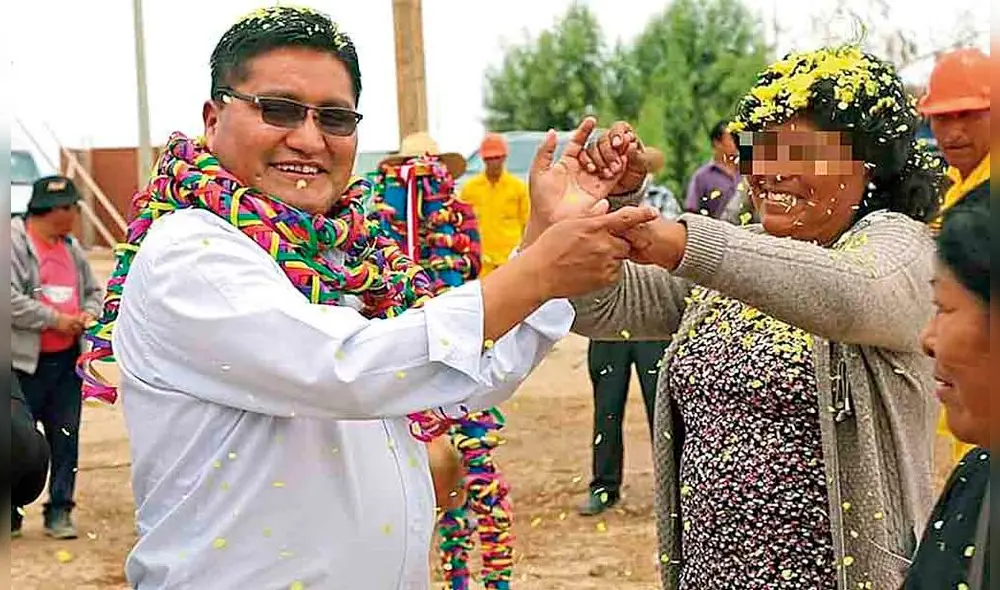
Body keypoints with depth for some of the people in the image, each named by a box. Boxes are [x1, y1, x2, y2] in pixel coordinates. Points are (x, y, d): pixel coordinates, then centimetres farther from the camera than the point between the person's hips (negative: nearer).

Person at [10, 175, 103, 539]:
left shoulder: (71, 248, 13)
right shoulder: (14, 243, -10)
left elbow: (93, 290, 23)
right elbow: (10, 300, -20)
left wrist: (88, 314, 0)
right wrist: (56, 320, -17)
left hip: (68, 359, 7)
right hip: (27, 361, -6)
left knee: (66, 437, 8)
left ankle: (59, 511, 17)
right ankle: (10, 514, 11)